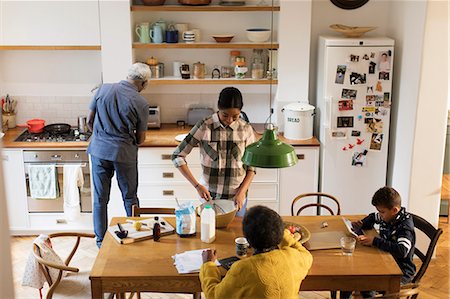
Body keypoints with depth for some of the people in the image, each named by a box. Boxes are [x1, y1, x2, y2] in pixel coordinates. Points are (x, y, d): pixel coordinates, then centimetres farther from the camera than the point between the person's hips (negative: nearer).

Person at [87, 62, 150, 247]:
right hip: (124, 153, -3)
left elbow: (89, 121, 7)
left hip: (99, 150, 3)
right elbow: (140, 139, -1)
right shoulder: (141, 103, -8)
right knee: (130, 197, 14)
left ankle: (101, 240, 21)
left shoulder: (103, 89, 0)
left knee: (100, 198, 12)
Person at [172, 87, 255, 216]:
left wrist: (241, 193, -12)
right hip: (208, 195, -1)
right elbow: (178, 156, -10)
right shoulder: (204, 127, -12)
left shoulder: (246, 129, -6)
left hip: (236, 197, 1)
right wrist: (197, 186, -16)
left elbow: (251, 167, 0)